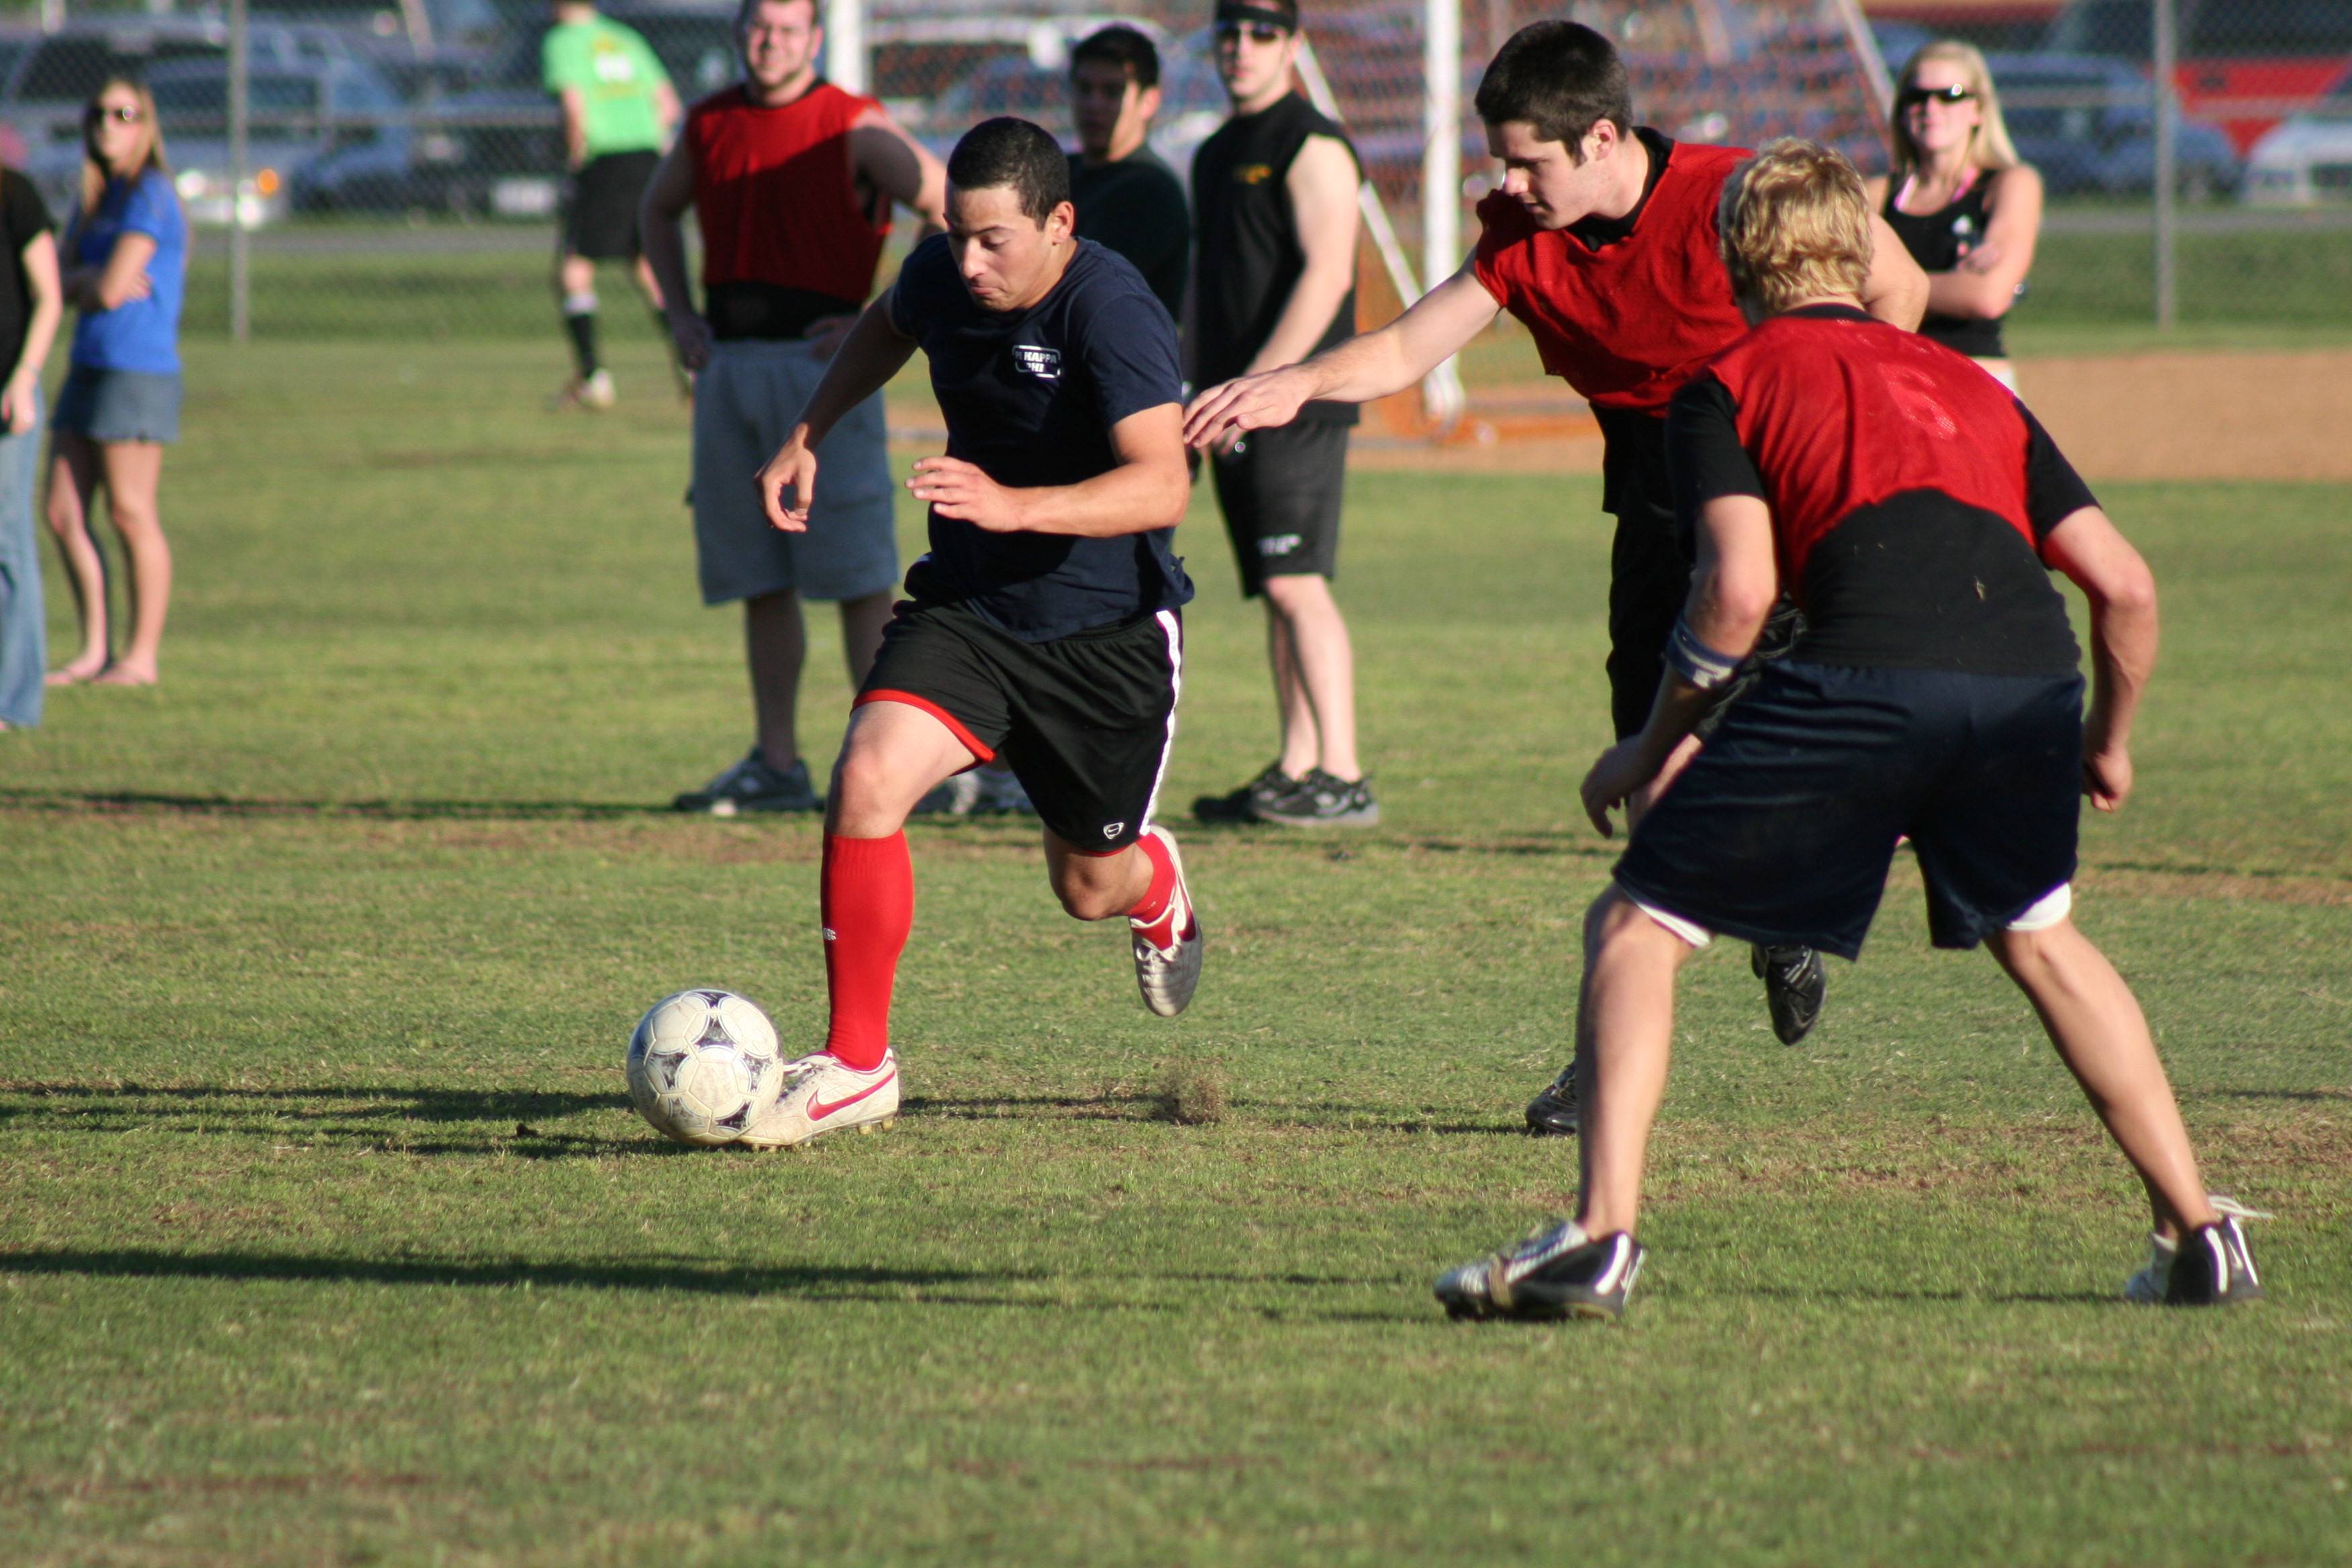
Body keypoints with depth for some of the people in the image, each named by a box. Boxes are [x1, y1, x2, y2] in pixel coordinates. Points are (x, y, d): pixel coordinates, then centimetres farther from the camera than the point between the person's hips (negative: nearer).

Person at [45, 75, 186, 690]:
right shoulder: (95, 200, 17)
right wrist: (88, 281, -7)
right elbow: (64, 283, 12)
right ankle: (95, 650, 12)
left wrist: (82, 284, 5)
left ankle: (142, 656, 1)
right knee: (64, 512, 6)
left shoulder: (149, 195, -10)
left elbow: (112, 289, -15)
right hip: (91, 364, 9)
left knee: (131, 513, -5)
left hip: (137, 368, -9)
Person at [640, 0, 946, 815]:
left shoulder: (852, 129, -6)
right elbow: (659, 210, 29)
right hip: (729, 364, 6)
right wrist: (680, 314, 16)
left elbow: (950, 211, -9)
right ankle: (776, 767, 13)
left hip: (818, 362, -6)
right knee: (758, 578, 8)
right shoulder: (709, 124, 11)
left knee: (858, 576, -7)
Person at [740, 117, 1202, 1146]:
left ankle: (1157, 890, 53)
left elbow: (1159, 484, -37)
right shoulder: (941, 278, -5)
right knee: (866, 782, -22)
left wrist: (1012, 506, -50)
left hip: (1109, 633, -4)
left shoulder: (1112, 312, -25)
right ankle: (857, 1065, -12)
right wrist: (809, 434, 11)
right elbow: (888, 325, 22)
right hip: (965, 608, 4)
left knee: (1090, 888, 12)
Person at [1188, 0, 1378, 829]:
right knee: (1277, 595, 8)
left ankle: (1342, 779, -15)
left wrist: (1256, 386, -21)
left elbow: (1326, 274, -17)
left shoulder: (1311, 147, -8)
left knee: (1296, 584, -14)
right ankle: (1296, 771, 11)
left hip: (1298, 403, -9)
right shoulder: (1216, 155, 19)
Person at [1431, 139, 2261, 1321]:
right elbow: (2124, 585, 25)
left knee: (1637, 927, 8)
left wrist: (1654, 745, 15)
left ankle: (1603, 1236, -7)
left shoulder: (1728, 383, 19)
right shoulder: (1971, 387, 32)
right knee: (2034, 934, 31)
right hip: (2033, 676, 5)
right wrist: (2107, 743, 41)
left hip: (1868, 678, -5)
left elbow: (1739, 590, 2)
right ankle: (2200, 1236, 28)